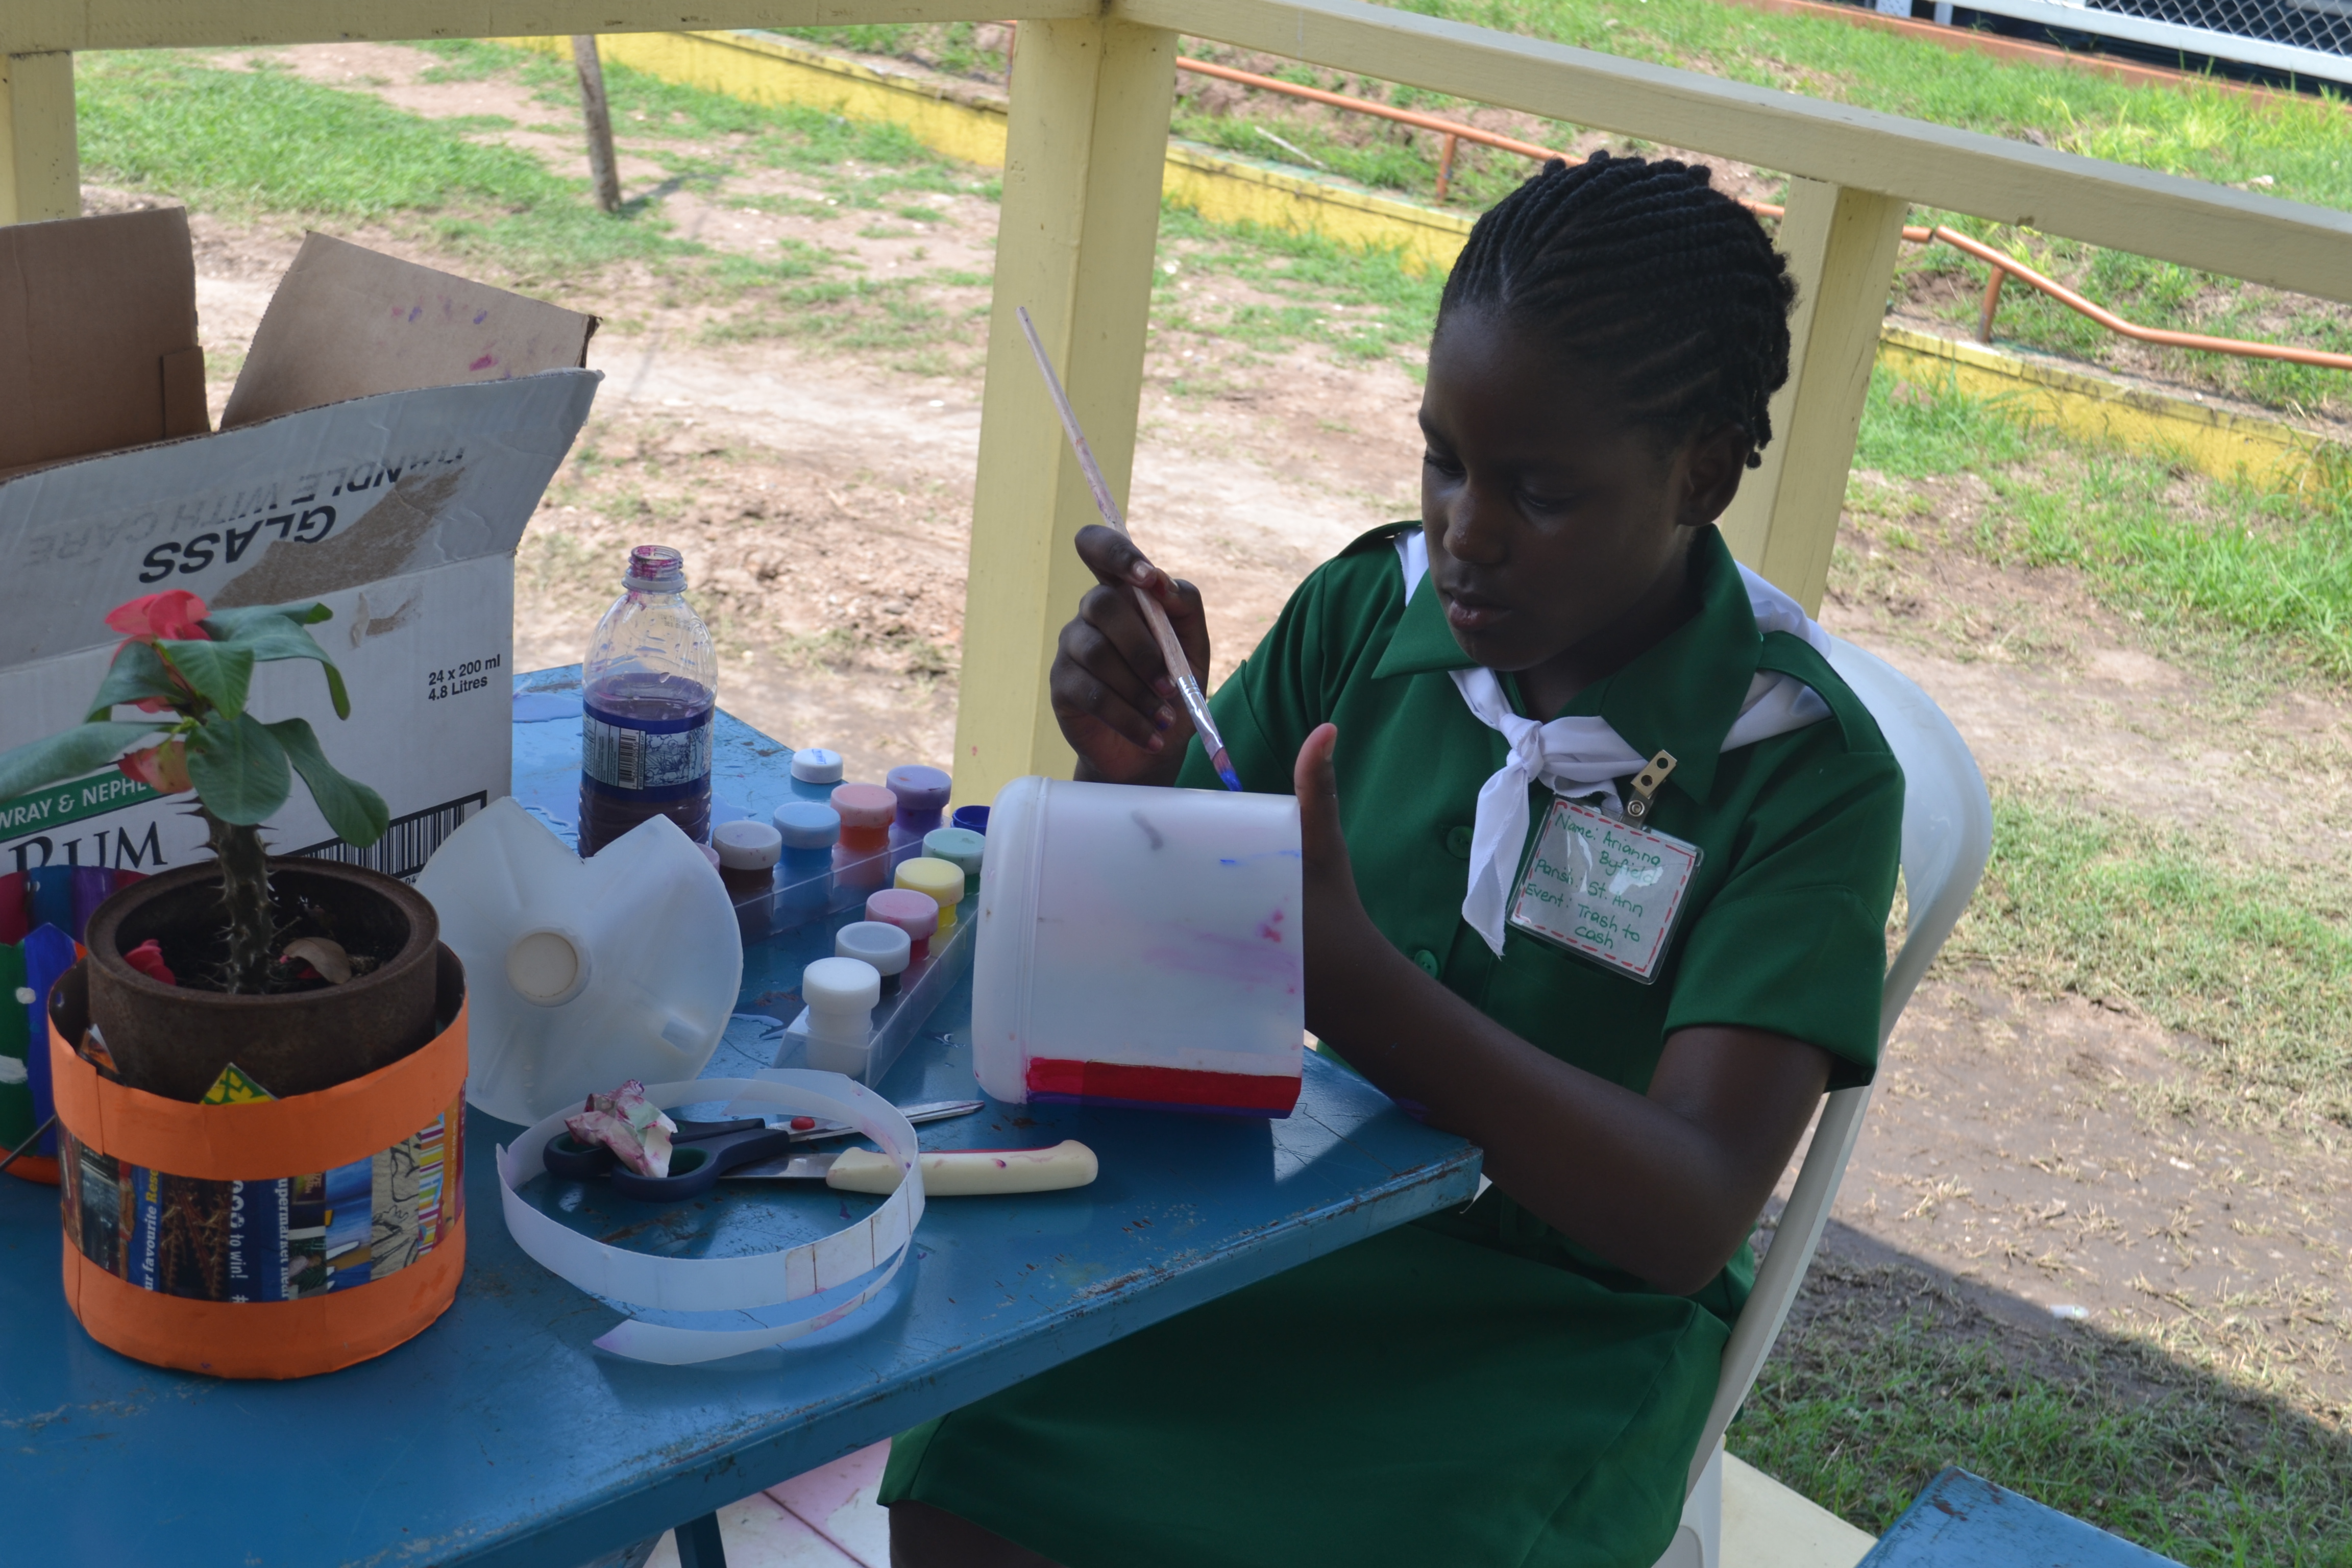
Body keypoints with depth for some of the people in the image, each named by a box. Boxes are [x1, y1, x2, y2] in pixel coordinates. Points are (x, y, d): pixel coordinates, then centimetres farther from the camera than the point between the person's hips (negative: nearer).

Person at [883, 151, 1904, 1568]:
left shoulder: (1806, 771, -12)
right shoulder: (1366, 612, -1)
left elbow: (1690, 1217, -21)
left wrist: (1356, 984, -35)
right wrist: (1139, 772, -17)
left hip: (1553, 1329, -2)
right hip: (1278, 1220, 3)